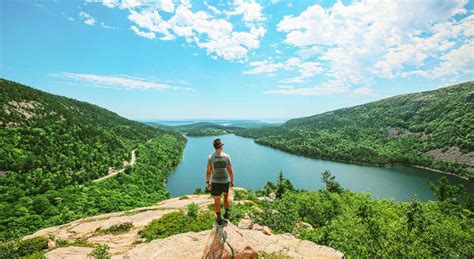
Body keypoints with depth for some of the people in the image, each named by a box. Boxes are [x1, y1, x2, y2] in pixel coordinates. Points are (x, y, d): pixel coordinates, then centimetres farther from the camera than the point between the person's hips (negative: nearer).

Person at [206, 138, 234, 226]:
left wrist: (207, 182, 4)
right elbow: (230, 170, -7)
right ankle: (227, 213, 26)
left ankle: (219, 219, 25)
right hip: (225, 181, 1)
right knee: (226, 196, 29)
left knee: (217, 200, 15)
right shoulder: (227, 156, -13)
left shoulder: (210, 157, -13)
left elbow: (208, 171, -8)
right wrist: (232, 181, 7)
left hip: (215, 182, -1)